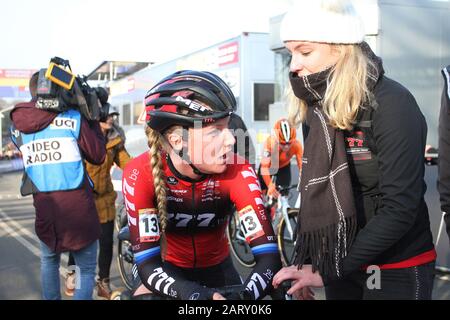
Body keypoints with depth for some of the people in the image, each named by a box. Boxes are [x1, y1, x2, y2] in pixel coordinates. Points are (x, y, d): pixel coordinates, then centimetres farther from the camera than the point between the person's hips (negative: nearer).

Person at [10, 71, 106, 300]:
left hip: (44, 209, 4)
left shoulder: (17, 125, 3)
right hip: (78, 209, -4)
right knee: (87, 270, 9)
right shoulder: (73, 118, -8)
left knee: (49, 261, 27)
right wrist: (93, 119, 7)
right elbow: (98, 156, -2)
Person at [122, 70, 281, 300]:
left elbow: (268, 255, -31)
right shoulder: (141, 175, -28)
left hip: (218, 269, 1)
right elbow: (147, 265, -31)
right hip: (170, 270, 0)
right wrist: (193, 293, -50)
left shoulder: (237, 172, -27)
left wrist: (244, 295, -51)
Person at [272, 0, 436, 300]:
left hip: (396, 271, -6)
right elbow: (315, 194, 6)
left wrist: (326, 272, -22)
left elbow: (400, 209, -24)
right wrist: (304, 262, 0)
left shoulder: (391, 104, -19)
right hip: (341, 265, 6)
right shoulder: (318, 109, 1)